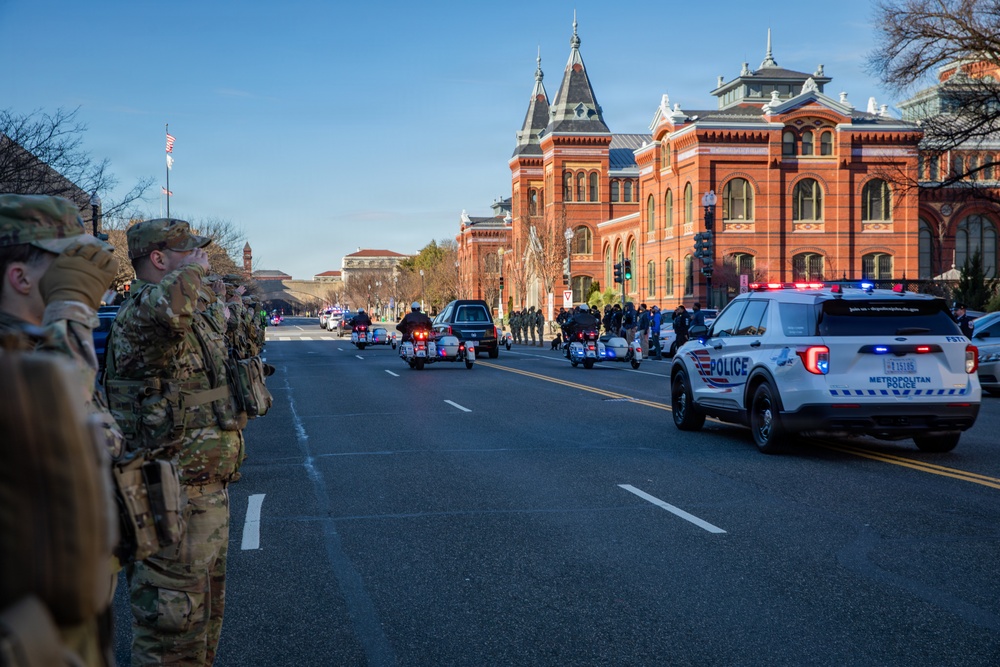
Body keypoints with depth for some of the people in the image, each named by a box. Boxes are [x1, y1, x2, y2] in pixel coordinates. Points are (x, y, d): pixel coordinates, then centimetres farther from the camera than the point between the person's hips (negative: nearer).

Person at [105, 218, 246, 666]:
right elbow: (168, 305, -45)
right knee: (173, 628, -2)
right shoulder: (138, 315, -19)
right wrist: (192, 270, -28)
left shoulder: (197, 313, 12)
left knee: (206, 612, 23)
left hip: (208, 490, 10)